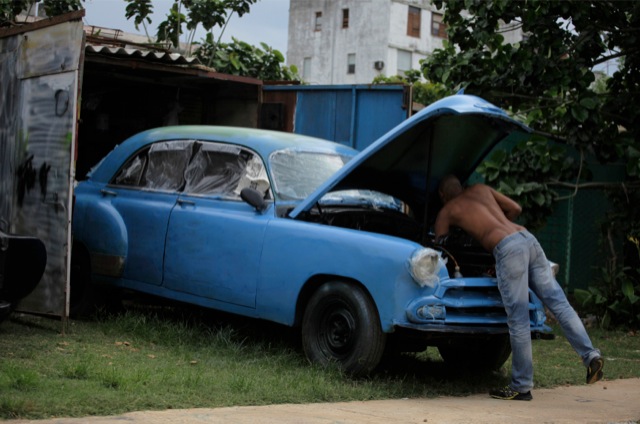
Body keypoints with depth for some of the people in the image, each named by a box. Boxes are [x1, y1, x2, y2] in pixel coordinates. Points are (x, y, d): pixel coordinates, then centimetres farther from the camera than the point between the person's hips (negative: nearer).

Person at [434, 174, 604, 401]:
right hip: (528, 238, 6)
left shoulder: (446, 212, 16)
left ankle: (521, 387, 0)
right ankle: (590, 355, -9)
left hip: (507, 248, -6)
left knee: (518, 320, -5)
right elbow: (516, 208, 32)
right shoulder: (480, 189, 29)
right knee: (558, 302, 3)